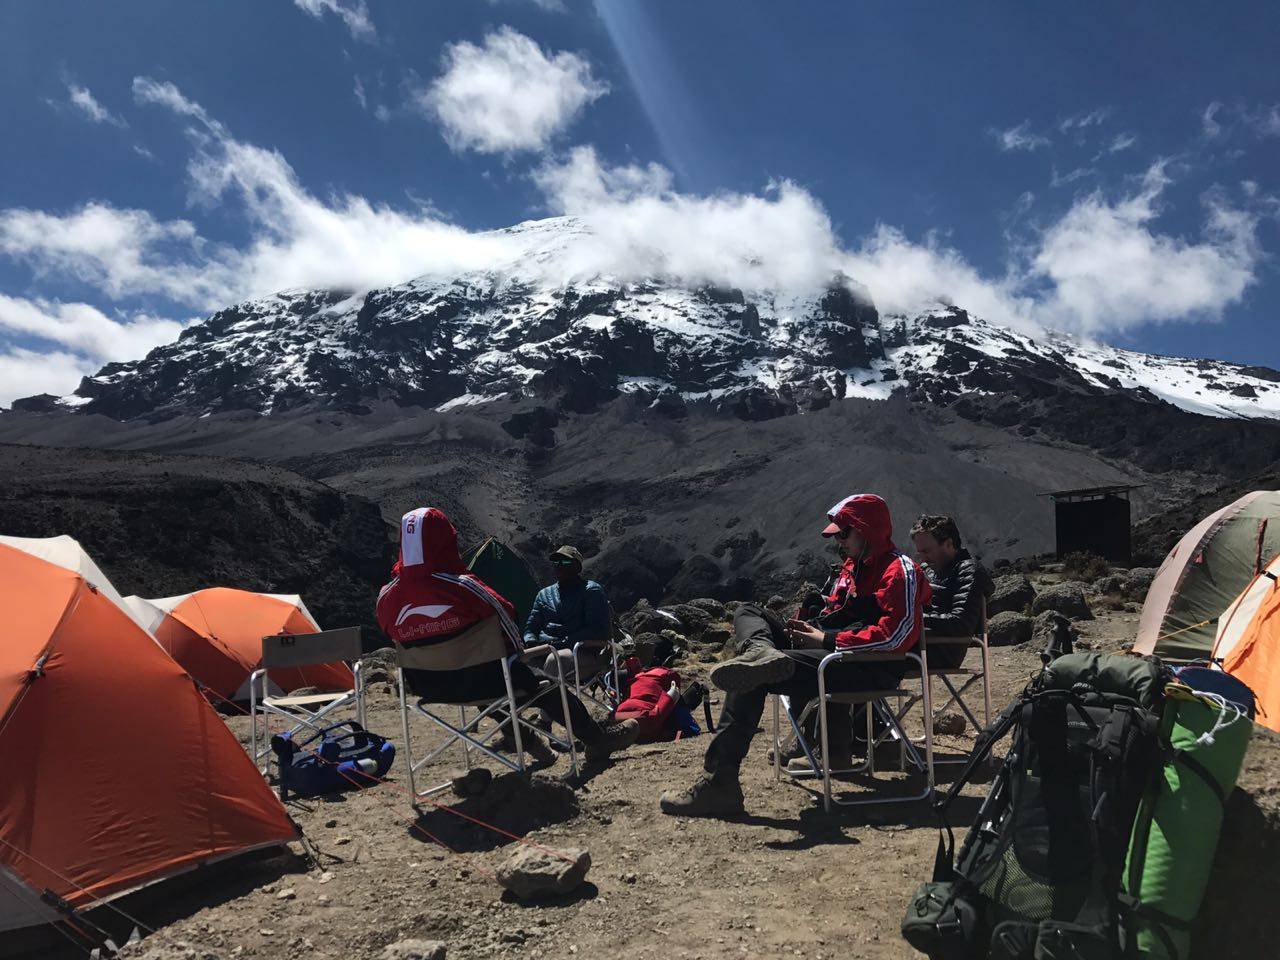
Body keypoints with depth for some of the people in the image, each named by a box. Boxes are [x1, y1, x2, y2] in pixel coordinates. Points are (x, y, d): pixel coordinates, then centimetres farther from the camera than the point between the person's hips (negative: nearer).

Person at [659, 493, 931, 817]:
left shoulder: (900, 569, -6)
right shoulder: (851, 567, 23)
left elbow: (895, 635, -18)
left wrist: (828, 640, -14)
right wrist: (812, 629, 5)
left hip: (869, 670, -10)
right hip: (834, 655, 10)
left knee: (755, 678, -24)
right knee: (748, 613, 2)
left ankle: (719, 782, -24)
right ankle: (763, 654, -36)